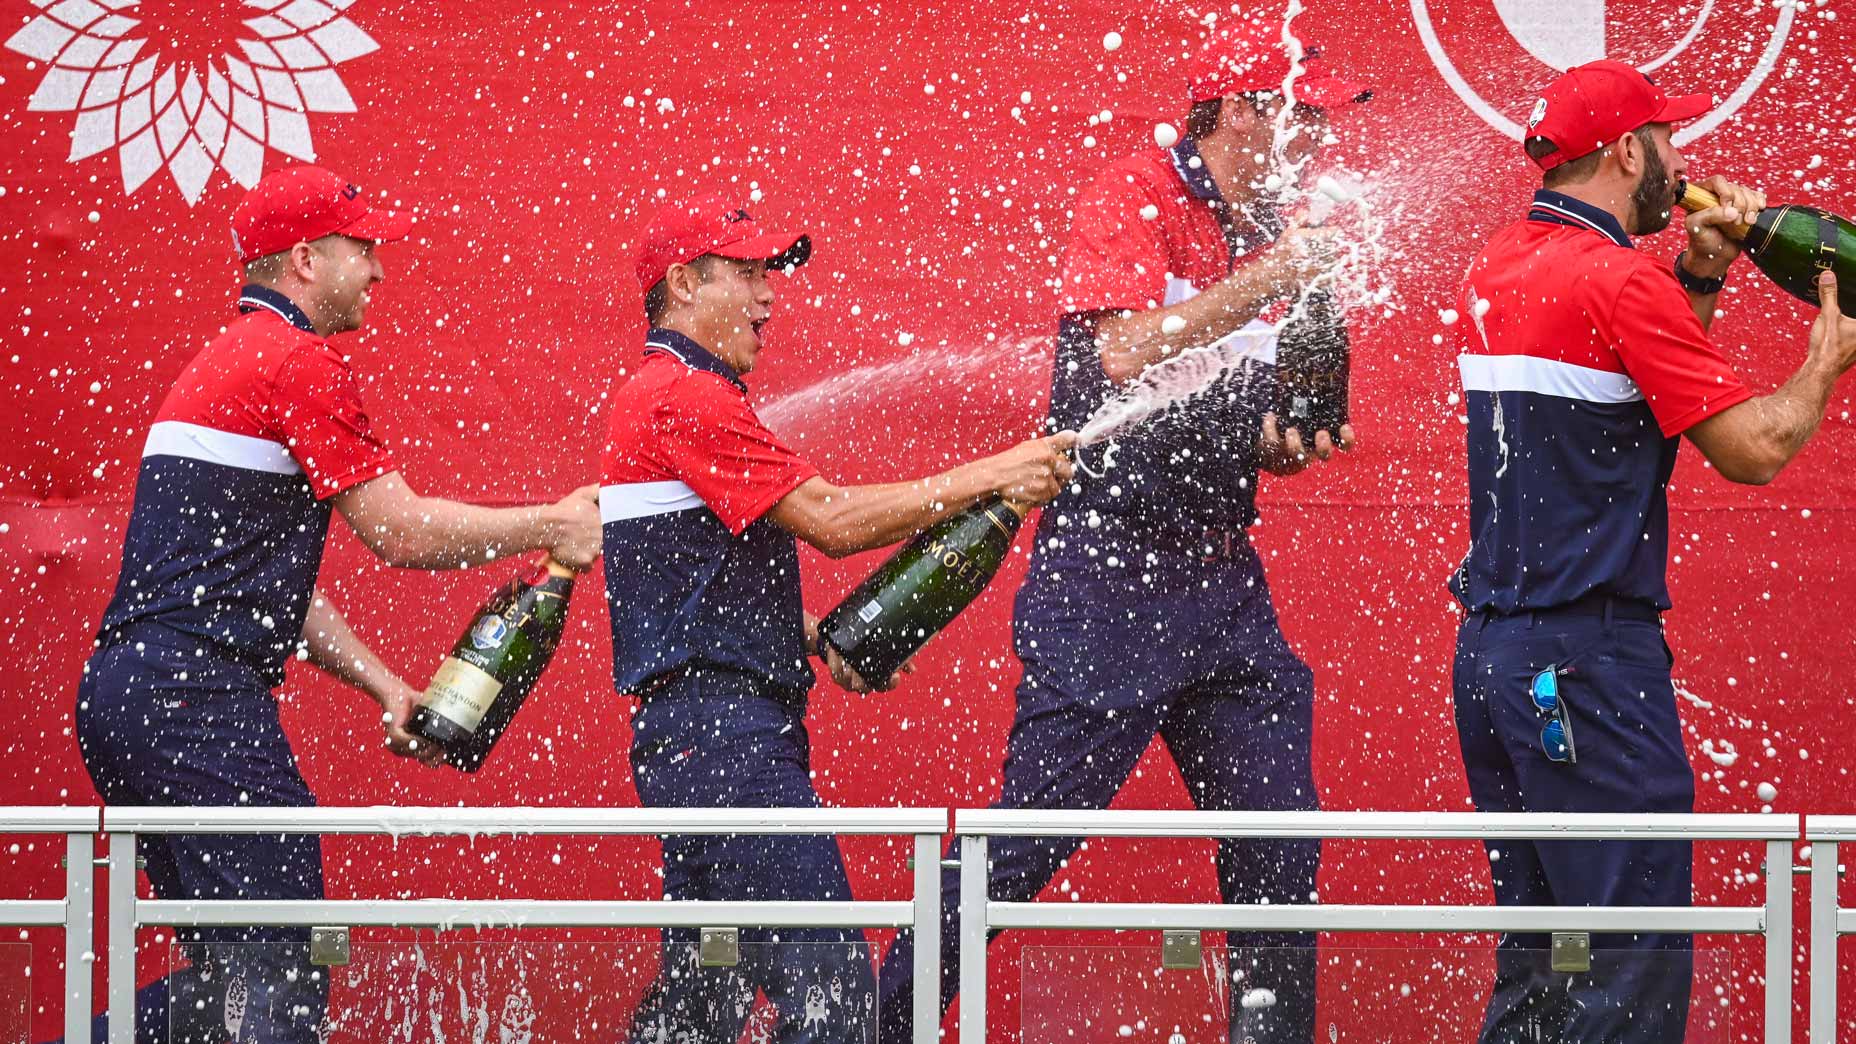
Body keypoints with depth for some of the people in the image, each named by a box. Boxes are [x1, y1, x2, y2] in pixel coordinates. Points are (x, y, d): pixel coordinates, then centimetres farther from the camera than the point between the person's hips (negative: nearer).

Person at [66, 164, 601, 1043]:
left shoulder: (223, 362, 25)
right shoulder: (298, 360, -7)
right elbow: (403, 532, -8)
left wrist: (386, 689, 19)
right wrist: (550, 526, 5)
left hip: (120, 697, 10)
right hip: (197, 696, -10)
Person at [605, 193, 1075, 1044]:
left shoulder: (668, 395, 22)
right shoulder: (683, 398, -12)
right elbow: (831, 519, -17)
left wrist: (817, 641, 11)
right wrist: (990, 478, -13)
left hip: (698, 741, 11)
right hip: (720, 735, -11)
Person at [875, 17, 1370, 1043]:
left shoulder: (1272, 237, 14)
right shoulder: (1134, 200, -7)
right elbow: (1129, 356, -21)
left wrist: (1291, 438, -3)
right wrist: (1269, 280, -18)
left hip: (1222, 579, 7)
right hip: (1107, 571, -7)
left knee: (1279, 836, 4)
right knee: (1032, 832, -9)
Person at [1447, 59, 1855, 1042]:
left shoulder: (1498, 266, 14)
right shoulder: (1619, 280, -13)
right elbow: (1754, 448, -13)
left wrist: (1700, 274, 14)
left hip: (1489, 653, 9)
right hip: (1589, 663, -9)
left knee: (1539, 956, 14)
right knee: (1637, 962, -9)